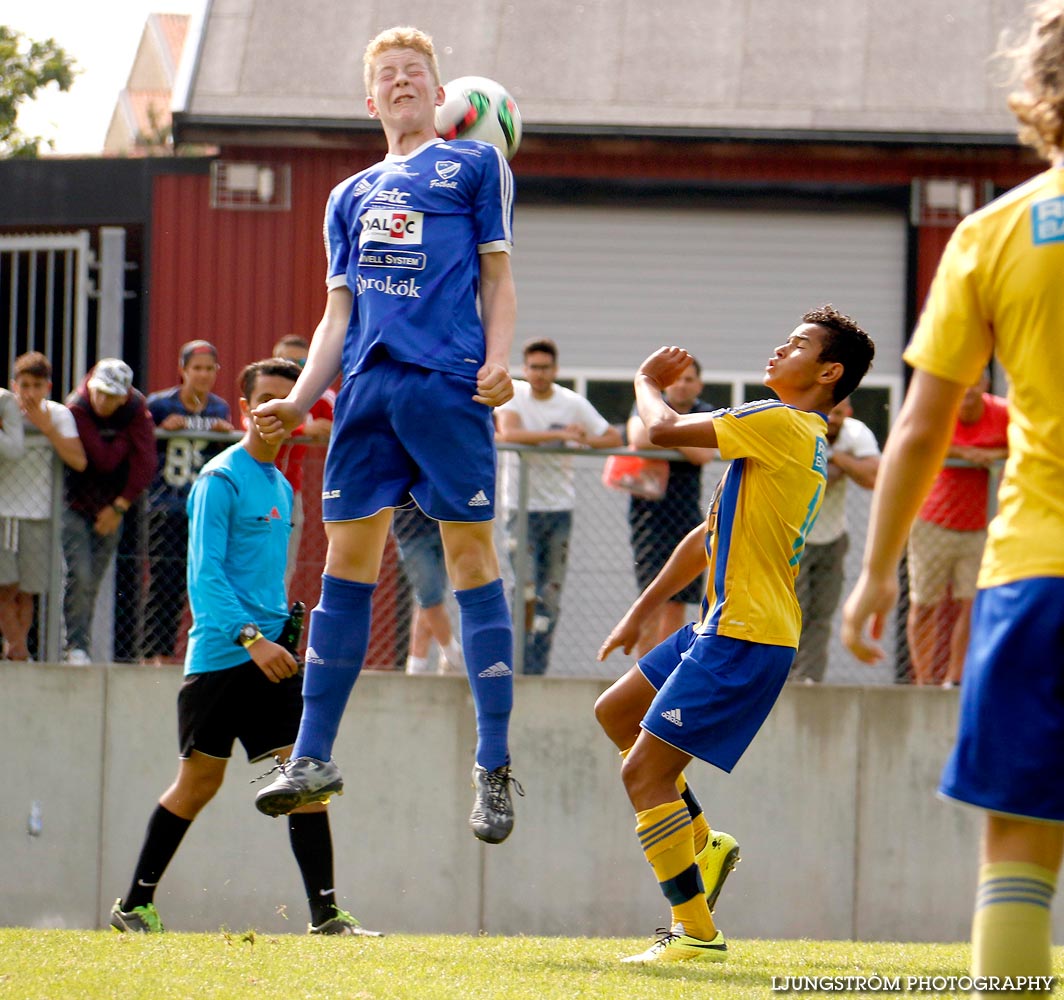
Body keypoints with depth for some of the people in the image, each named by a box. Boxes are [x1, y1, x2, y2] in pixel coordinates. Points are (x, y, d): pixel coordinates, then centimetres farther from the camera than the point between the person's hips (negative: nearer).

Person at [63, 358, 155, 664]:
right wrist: (125, 439, -13)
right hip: (76, 504, -3)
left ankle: (82, 645, 11)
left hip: (111, 509, 3)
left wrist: (119, 506, -11)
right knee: (80, 576, -15)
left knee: (93, 582, 5)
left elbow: (145, 463, -10)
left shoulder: (136, 408, -7)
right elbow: (104, 460, -25)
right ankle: (76, 646, -11)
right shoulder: (77, 408, -18)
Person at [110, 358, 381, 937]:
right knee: (199, 783, 0)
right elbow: (204, 573, -15)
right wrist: (249, 637, -25)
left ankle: (325, 912, -9)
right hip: (220, 654, -7)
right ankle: (134, 904, 14)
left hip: (270, 651, 7)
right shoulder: (221, 479, -8)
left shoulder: (281, 487, 17)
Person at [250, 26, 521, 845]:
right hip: (367, 386, 5)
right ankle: (313, 758, 5)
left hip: (448, 381, -4)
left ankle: (495, 768, -6)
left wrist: (498, 360, -9)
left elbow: (497, 278, 7)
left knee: (471, 554, -6)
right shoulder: (351, 197, 24)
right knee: (347, 558, 2)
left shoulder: (475, 166, 12)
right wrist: (300, 400, 11)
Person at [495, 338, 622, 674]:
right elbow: (508, 432, -23)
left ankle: (536, 666, 7)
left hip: (559, 507, 3)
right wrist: (559, 435, -31)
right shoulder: (513, 395, -4)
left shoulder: (573, 403, 3)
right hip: (521, 506, -3)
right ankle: (519, 655, 1)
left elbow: (614, 437, 4)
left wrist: (585, 441, -19)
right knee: (526, 589, -14)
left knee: (551, 594, 2)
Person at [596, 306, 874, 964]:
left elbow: (665, 430, -16)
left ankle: (698, 933, -7)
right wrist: (643, 611, 25)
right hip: (725, 623, 10)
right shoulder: (804, 440, 17)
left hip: (745, 637, -10)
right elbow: (710, 536, 22)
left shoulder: (781, 423, -15)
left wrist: (648, 382, 6)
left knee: (644, 772, -10)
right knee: (616, 713, 22)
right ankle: (705, 844, 22)